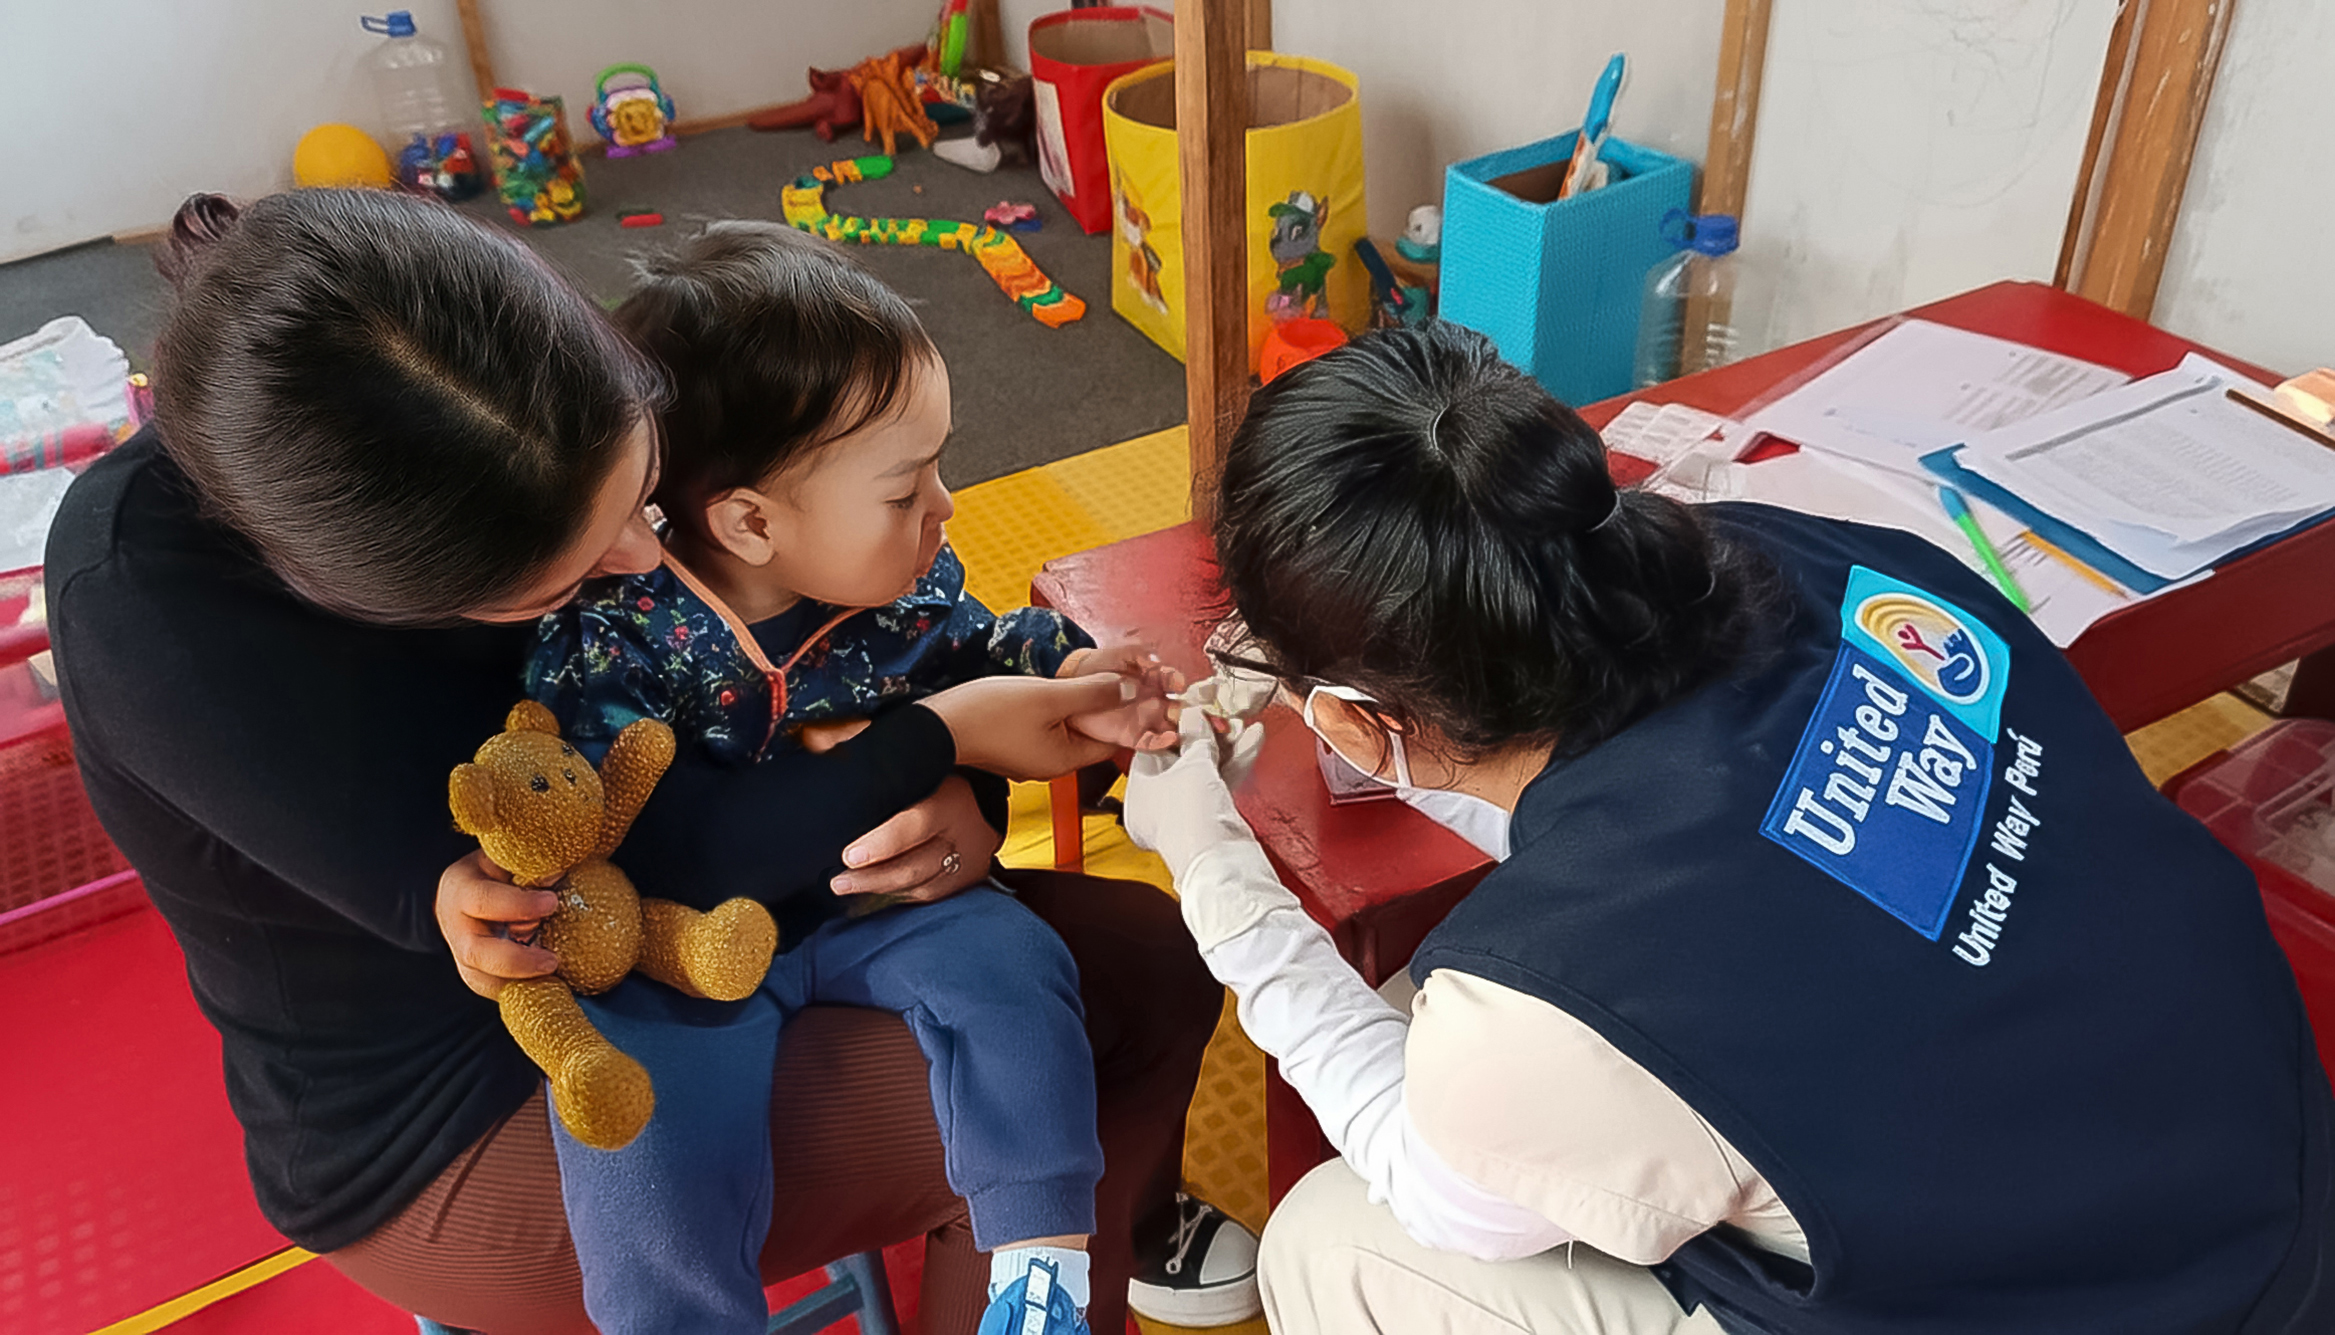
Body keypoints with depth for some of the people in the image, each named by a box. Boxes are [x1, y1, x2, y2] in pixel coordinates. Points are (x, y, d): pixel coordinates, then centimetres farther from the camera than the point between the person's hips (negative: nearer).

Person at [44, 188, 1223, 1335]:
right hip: (446, 1132, -6)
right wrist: (946, 736, -24)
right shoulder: (145, 596, -30)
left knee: (1157, 960, -1)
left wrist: (960, 798, -21)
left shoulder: (541, 433, -13)